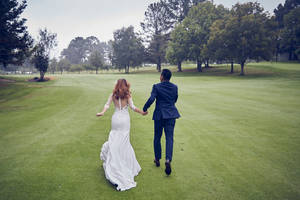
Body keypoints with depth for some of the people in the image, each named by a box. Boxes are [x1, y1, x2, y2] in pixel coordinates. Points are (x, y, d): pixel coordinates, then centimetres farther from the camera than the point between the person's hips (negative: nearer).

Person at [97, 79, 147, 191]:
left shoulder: (113, 95, 3)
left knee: (115, 141, 13)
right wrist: (142, 112, 0)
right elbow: (132, 107, -9)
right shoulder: (127, 95, -5)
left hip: (116, 119, 2)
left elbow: (107, 105, -4)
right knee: (124, 141, 6)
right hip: (125, 119, -2)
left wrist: (102, 113, 0)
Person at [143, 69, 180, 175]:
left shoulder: (156, 86, -9)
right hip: (171, 114, 2)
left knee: (157, 138, 13)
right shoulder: (174, 87, 3)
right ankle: (168, 160, -13)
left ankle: (157, 159, 26)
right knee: (169, 138, 2)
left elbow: (151, 99, -19)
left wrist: (144, 109, -5)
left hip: (159, 115, -2)